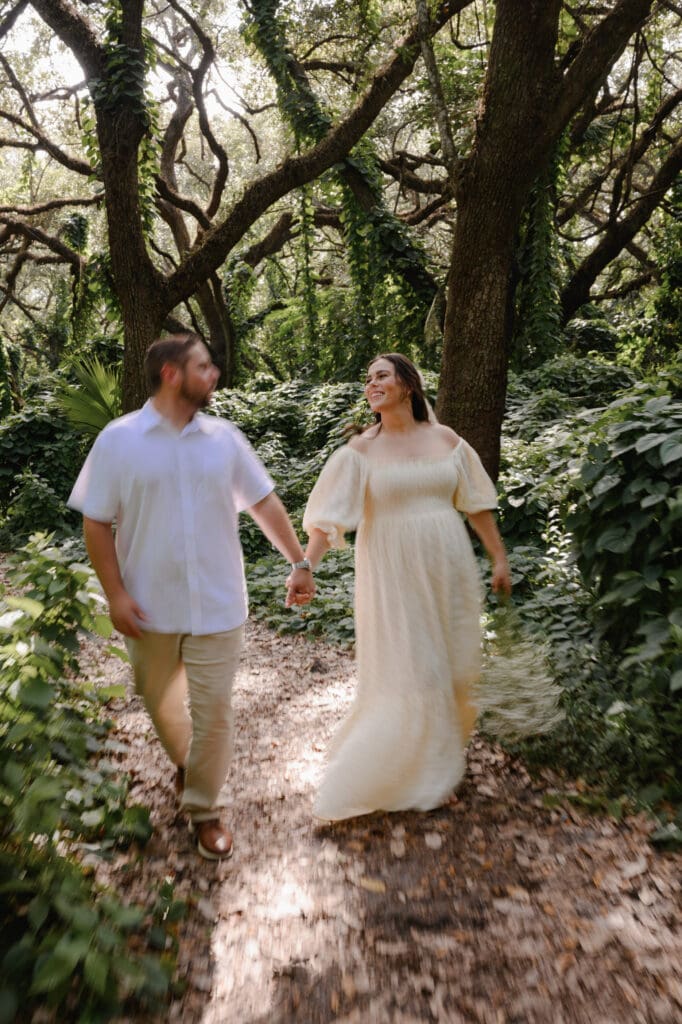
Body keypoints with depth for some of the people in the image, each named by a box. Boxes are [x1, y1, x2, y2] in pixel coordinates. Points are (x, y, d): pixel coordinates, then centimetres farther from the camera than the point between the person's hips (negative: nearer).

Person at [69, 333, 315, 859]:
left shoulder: (224, 437, -1)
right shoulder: (119, 440, -7)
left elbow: (265, 502, 5)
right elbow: (96, 522, -4)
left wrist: (299, 562, 2)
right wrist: (115, 593, -10)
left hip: (217, 604, 1)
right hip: (150, 607, 0)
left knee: (213, 711, 4)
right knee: (160, 700, 18)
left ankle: (205, 809, 25)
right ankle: (184, 762, 49)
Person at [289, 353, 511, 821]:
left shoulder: (446, 439, 4)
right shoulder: (361, 449, -4)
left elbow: (477, 504, 8)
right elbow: (329, 514, -12)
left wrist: (500, 558, 7)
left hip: (448, 569, 3)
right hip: (393, 573, -3)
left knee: (450, 666, 13)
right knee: (406, 673, 2)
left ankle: (442, 748, 37)